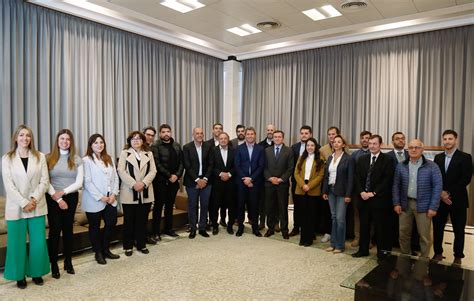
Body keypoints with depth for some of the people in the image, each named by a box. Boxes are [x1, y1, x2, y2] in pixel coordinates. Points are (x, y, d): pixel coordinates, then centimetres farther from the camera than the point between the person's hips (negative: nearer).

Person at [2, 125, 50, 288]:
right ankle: (20, 276, 22)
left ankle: (36, 273, 21)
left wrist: (34, 199, -13)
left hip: (37, 207, 1)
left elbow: (44, 181, 0)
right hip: (16, 208, -1)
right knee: (17, 243, 5)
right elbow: (8, 185, -6)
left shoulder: (40, 157, 5)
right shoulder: (7, 159, 1)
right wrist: (24, 203, -14)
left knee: (39, 243, 3)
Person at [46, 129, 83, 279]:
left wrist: (63, 192, -15)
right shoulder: (48, 158, -1)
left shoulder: (77, 160, 4)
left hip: (71, 197, 2)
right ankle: (54, 264, 13)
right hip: (53, 198, -2)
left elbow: (79, 182, -2)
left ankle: (68, 262, 21)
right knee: (54, 230, 1)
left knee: (68, 229, 10)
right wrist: (57, 198, -12)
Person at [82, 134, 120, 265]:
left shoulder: (108, 159, 11)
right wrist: (100, 197, -16)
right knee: (95, 227, 9)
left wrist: (114, 193, -5)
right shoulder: (86, 160, -9)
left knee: (111, 223, 9)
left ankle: (106, 249, 28)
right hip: (94, 201, -5)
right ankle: (98, 253, 25)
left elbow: (115, 177, 8)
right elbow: (87, 182, -15)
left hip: (110, 200, 6)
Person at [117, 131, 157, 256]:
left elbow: (153, 171, 2)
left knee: (143, 220, 8)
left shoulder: (149, 154, 11)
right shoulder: (124, 153, 5)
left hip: (145, 192, 2)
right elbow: (121, 171, -6)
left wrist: (143, 183, -13)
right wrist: (133, 184, -16)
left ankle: (141, 244, 20)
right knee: (129, 220, 5)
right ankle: (128, 246, 17)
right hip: (129, 193, -2)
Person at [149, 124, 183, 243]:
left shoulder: (177, 146, 11)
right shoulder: (155, 146, -5)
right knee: (158, 205, -1)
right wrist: (169, 175, -14)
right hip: (160, 181, -5)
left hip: (174, 180, 5)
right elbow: (157, 164, -12)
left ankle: (168, 228, 24)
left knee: (170, 205, 13)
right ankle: (155, 232, 5)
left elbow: (181, 162, 8)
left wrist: (177, 175, -6)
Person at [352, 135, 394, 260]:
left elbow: (387, 180, -10)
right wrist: (361, 192, -7)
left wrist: (373, 193, -15)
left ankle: (382, 252, 18)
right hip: (363, 198, 4)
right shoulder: (362, 159, 11)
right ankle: (363, 249, 24)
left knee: (380, 227, 4)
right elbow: (357, 178, 7)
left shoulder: (387, 160, -3)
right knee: (364, 226, 12)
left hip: (379, 199, -4)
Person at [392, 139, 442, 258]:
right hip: (405, 204, 3)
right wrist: (396, 203, 0)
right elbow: (396, 185, 7)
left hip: (423, 205, -3)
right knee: (403, 233, 11)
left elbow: (437, 187, -7)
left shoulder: (432, 166, -6)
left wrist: (433, 207, -11)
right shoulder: (401, 166, 4)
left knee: (424, 235, 5)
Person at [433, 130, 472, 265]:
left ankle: (458, 257, 22)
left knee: (458, 230, 8)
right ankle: (438, 253, 23)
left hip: (457, 200, -3)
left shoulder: (465, 157, -4)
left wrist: (449, 193, -16)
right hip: (439, 199, 3)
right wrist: (441, 193, -10)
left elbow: (466, 179, -12)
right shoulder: (438, 157, 8)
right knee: (437, 228, 8)